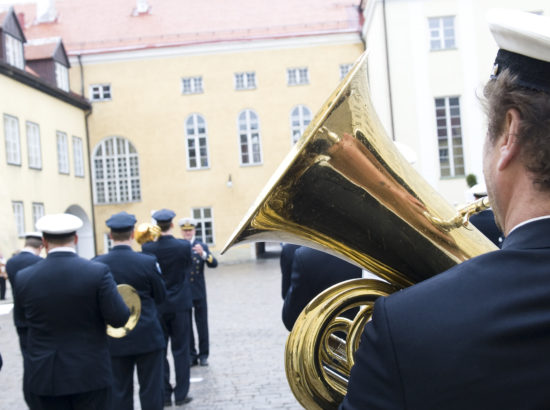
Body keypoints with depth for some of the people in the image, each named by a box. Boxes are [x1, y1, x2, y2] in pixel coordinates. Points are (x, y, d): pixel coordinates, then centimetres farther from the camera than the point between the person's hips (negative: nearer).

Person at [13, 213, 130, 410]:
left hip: (44, 377, 2)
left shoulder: (23, 278, -6)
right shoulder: (98, 272, -14)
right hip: (90, 374, -2)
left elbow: (22, 316, 11)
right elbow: (119, 318, -13)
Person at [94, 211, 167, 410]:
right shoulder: (148, 262, -12)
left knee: (119, 392, 11)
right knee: (151, 389, 6)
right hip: (148, 338, -2)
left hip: (114, 340, 2)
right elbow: (161, 297, -1)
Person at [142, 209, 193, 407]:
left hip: (157, 307, 1)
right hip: (180, 305, -1)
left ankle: (164, 395, 14)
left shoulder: (148, 248, -10)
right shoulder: (184, 246, -12)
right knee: (181, 351, 7)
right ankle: (181, 394, 11)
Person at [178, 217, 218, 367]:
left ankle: (203, 355, 14)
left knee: (202, 325, 5)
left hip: (199, 292, 0)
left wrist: (203, 253, -26)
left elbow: (214, 264, -9)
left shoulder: (202, 246, 4)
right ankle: (191, 355, 13)